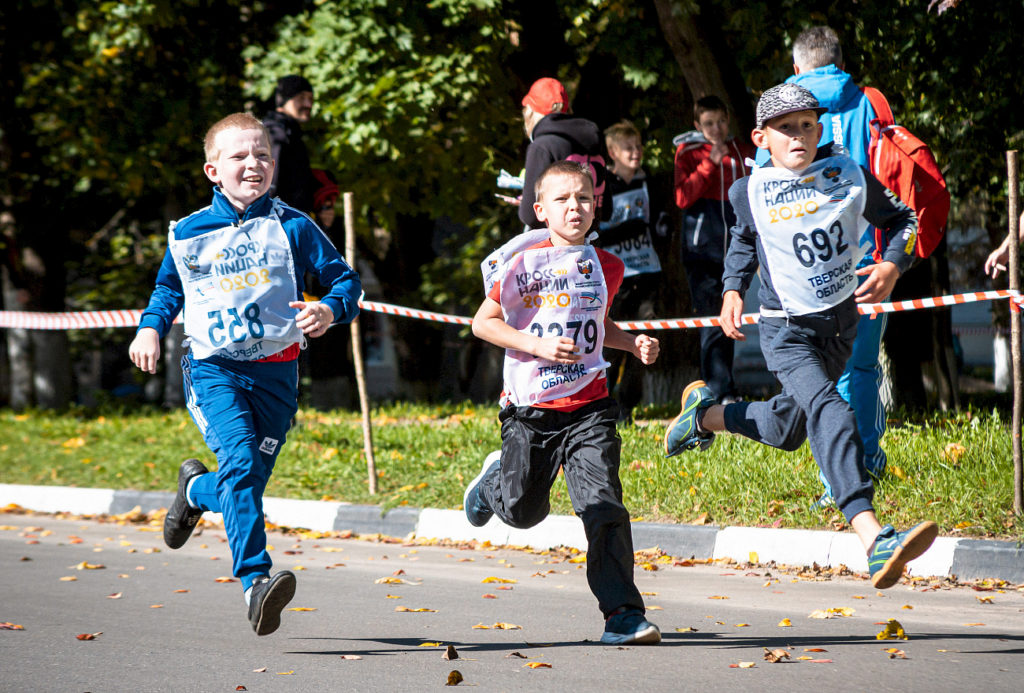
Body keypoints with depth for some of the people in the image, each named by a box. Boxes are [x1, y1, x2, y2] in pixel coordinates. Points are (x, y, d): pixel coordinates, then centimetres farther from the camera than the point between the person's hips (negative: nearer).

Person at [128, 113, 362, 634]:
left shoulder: (291, 227, 1)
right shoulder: (189, 234, 5)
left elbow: (345, 279, 4)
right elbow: (168, 287, 23)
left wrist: (330, 309, -18)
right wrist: (151, 327, 5)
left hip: (275, 371, 1)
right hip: (213, 367, -1)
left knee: (248, 482, 3)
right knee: (240, 461, -23)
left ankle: (198, 490, 40)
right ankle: (255, 581, -27)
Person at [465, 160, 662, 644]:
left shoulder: (606, 267, 7)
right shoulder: (526, 265, -8)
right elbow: (483, 322, -5)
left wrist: (634, 344, 7)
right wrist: (538, 346, -17)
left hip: (588, 407, 2)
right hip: (530, 408, -2)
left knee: (603, 504, -13)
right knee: (522, 511, 11)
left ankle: (622, 614, -11)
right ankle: (496, 478, 48)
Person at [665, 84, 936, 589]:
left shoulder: (848, 175, -6)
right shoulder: (751, 191, -6)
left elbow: (901, 220, 7)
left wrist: (892, 266, -11)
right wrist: (732, 290, 3)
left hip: (841, 320, 4)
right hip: (787, 330, -4)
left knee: (786, 429, 17)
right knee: (829, 413, -28)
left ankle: (706, 411, 48)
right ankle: (873, 542, -43)